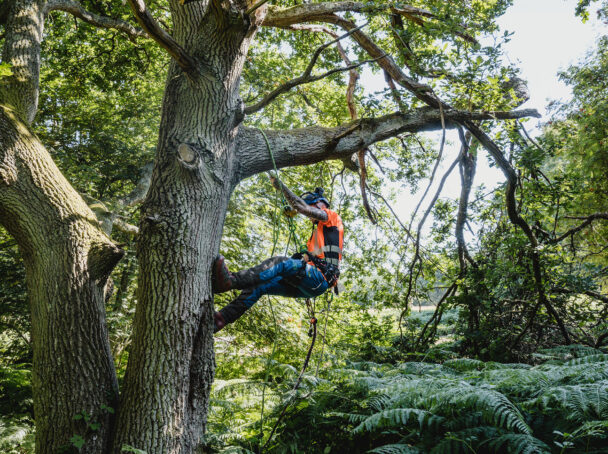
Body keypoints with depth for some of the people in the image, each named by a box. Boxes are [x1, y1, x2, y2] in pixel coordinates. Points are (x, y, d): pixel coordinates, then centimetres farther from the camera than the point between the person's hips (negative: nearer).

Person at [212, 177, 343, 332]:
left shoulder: (333, 217, 11)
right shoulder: (317, 231, 38)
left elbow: (302, 207, -6)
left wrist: (281, 186, -5)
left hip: (321, 278, -8)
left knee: (280, 263, -32)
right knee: (259, 286, -6)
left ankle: (231, 280, -51)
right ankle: (222, 318, -19)